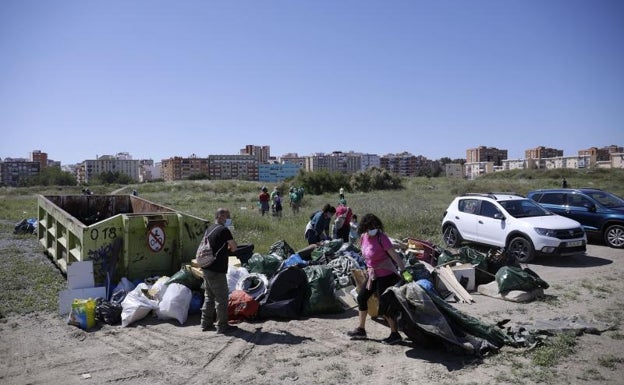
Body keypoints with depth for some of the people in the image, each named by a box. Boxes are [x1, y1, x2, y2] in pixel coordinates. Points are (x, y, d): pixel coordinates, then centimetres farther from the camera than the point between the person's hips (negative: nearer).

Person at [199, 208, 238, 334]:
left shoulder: (209, 229, 13)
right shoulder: (224, 230, -15)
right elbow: (234, 247, -11)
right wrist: (228, 248, 10)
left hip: (206, 268, 9)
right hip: (217, 270, -9)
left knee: (209, 297, 18)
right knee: (222, 298, 1)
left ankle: (206, 323, 25)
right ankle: (222, 326, 8)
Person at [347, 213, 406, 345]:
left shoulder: (381, 238, -21)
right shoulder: (363, 237, 1)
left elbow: (395, 255, -22)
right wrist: (370, 270, 11)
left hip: (386, 275, -9)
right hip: (373, 274, 9)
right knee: (361, 297, 13)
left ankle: (395, 334, 9)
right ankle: (361, 329, 26)